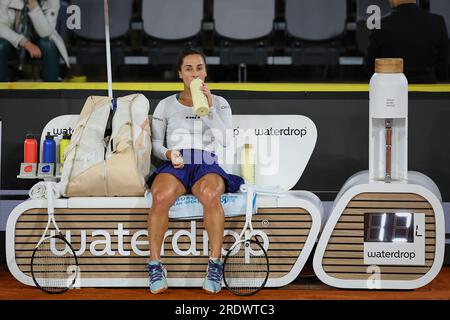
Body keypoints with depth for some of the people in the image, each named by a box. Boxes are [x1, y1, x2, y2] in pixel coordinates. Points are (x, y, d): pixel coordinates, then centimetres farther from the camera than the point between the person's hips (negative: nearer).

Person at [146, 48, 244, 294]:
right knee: (161, 197, -37)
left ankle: (215, 264, -32)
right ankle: (155, 265, -28)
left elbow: (226, 140, 2)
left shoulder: (219, 103, 17)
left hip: (207, 165, 0)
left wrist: (209, 107, -7)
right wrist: (168, 154, -7)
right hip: (174, 166, 0)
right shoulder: (166, 105, 18)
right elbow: (156, 143, 16)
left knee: (210, 195, -40)